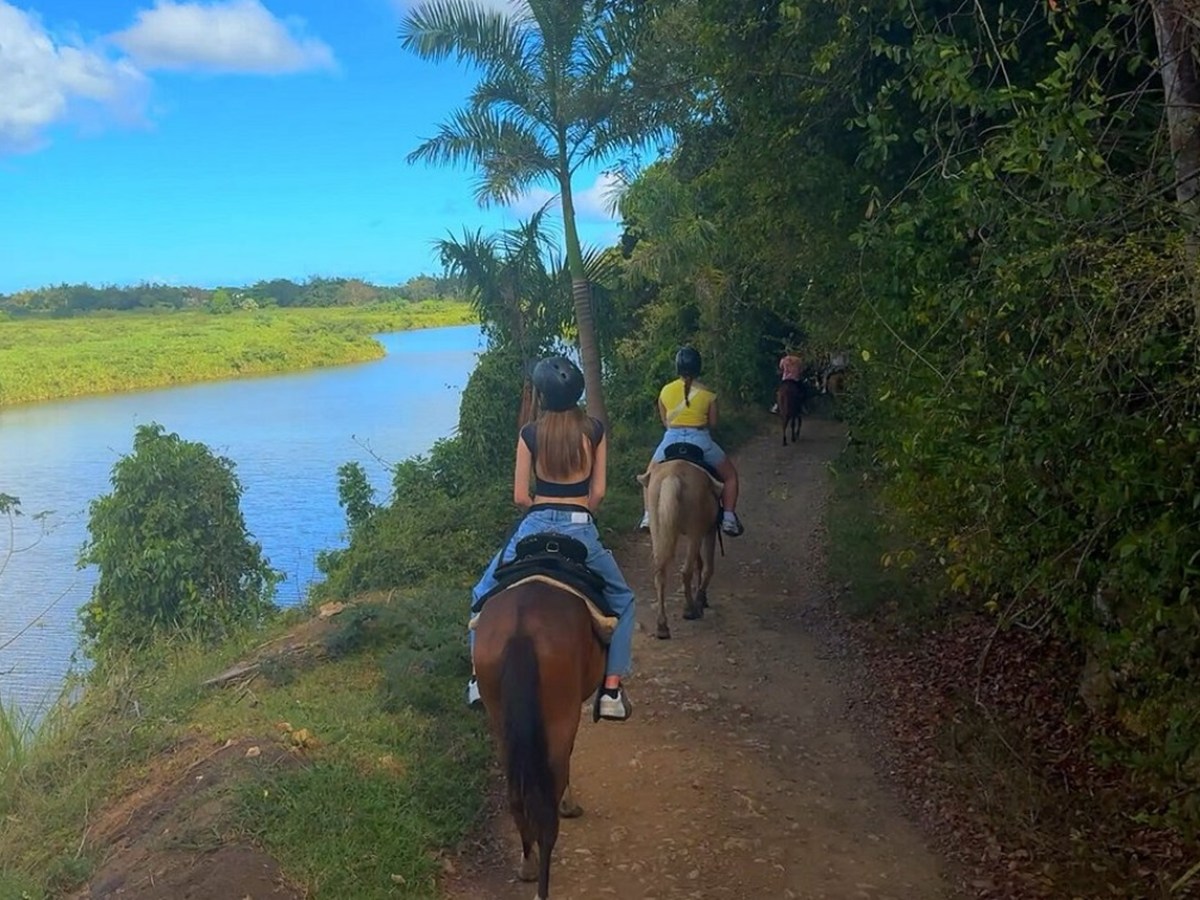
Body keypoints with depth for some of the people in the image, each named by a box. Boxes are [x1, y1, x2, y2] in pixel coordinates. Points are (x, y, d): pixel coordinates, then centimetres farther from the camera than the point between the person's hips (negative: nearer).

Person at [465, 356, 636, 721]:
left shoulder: (530, 434, -2)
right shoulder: (595, 430, 1)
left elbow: (520, 496, 1)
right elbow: (598, 491, 3)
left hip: (535, 527, 0)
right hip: (583, 531, 0)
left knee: (484, 596, 23)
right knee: (621, 601, 21)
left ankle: (482, 675, 13)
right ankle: (612, 690, 10)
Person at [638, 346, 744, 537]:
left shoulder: (665, 391, 3)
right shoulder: (708, 394, -3)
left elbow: (664, 421, 10)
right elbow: (713, 423, 4)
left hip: (671, 440, 2)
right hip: (700, 440, -2)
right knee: (730, 475, 19)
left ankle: (648, 515, 22)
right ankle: (728, 518, 10)